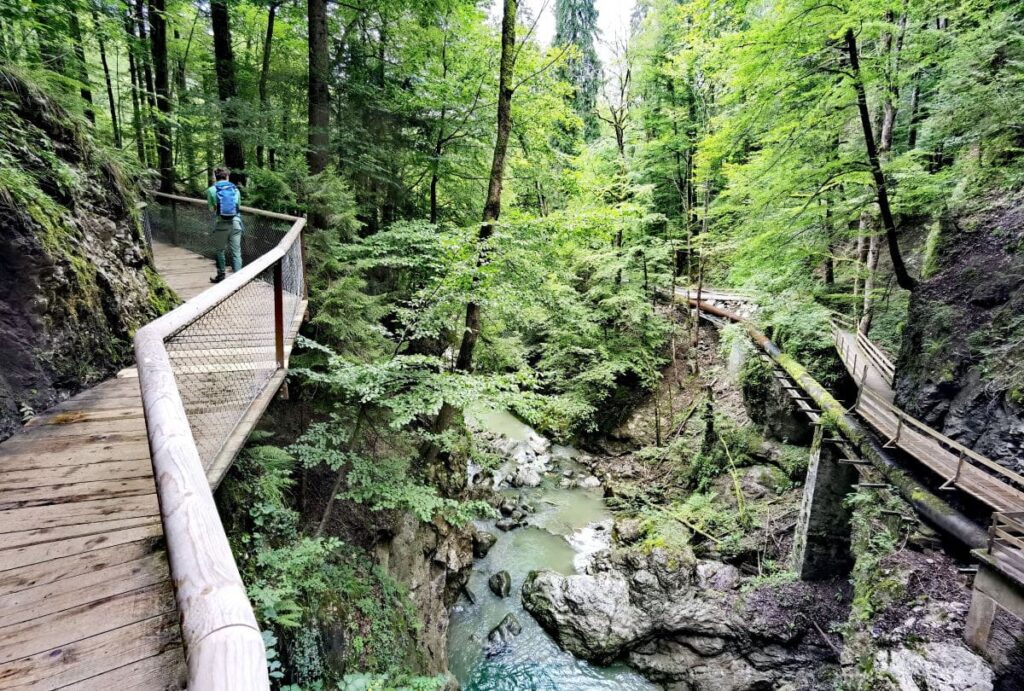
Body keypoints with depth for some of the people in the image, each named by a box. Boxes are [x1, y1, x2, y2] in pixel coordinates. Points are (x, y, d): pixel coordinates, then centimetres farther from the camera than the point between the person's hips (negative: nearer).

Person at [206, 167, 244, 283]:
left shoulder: (212, 190, 1)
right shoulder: (235, 189, 8)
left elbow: (212, 208, 1)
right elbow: (239, 206, 10)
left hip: (221, 224, -1)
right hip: (235, 222, 1)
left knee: (220, 250, 14)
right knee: (236, 252, 2)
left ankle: (221, 276, 21)